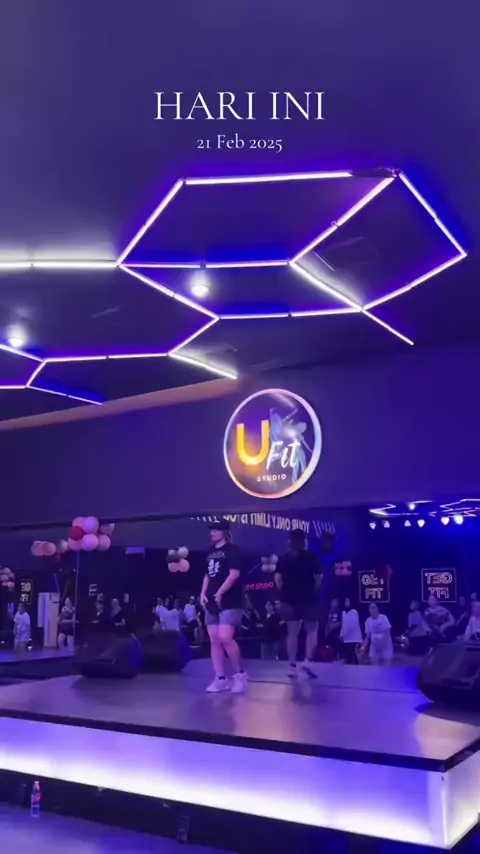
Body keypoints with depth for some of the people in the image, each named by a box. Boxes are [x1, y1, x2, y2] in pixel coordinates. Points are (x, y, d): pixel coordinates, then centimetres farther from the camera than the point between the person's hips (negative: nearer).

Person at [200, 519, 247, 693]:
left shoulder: (232, 550, -5)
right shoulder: (211, 553, 17)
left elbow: (234, 574, -15)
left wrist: (220, 593, -17)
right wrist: (203, 594, 9)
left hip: (229, 601, -8)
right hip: (212, 602, 8)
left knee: (225, 638, -17)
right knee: (214, 640, 4)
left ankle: (240, 673, 1)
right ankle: (220, 679, 10)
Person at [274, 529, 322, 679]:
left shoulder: (284, 558, 4)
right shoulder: (311, 556, -6)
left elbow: (277, 578, -2)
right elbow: (318, 578, -8)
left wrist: (285, 592, 9)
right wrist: (314, 591, 8)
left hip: (290, 599, 3)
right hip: (309, 598, -3)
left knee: (292, 633, 7)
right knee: (312, 630, 10)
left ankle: (292, 667, 6)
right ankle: (309, 661, -5)